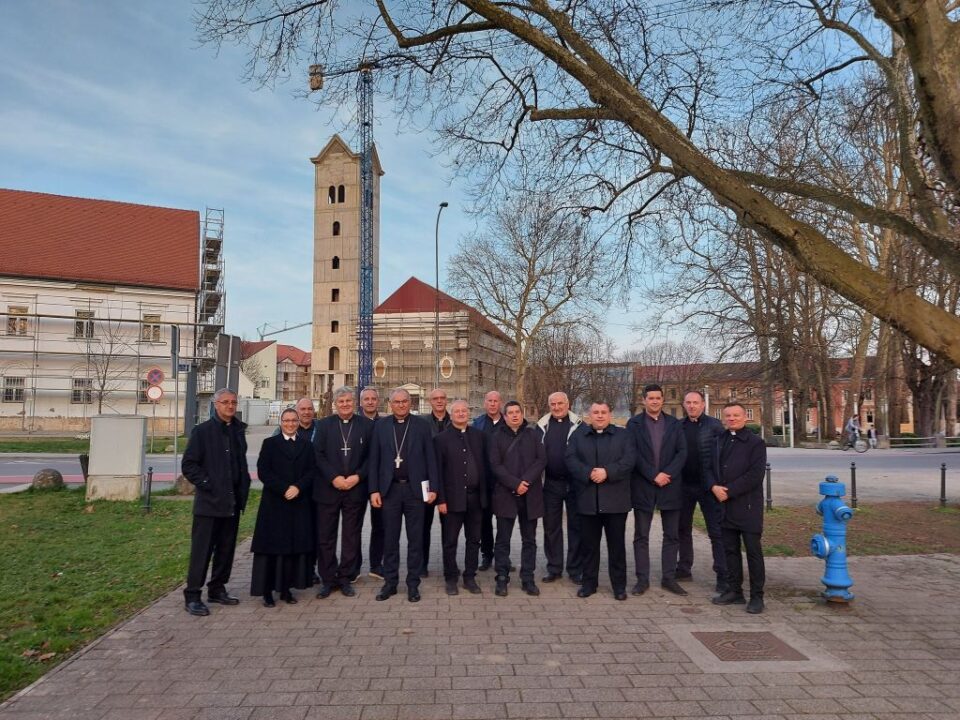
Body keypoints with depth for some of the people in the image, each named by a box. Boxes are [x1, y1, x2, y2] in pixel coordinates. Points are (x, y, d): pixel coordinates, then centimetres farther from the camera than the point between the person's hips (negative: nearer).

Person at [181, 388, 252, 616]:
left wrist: (243, 486, 6)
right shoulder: (202, 431, -5)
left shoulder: (238, 431, 11)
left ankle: (217, 589, 24)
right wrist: (207, 485, -13)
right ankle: (192, 596, 6)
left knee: (226, 548, 12)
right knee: (202, 550, -2)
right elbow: (188, 465, -7)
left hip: (232, 501, 6)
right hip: (209, 501, -6)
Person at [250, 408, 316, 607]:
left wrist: (298, 487, -13)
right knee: (272, 546, 0)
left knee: (295, 546, 3)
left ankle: (286, 588, 11)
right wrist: (284, 489, -14)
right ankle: (267, 591, 7)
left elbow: (312, 471, 4)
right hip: (274, 503, -2)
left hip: (300, 504, 2)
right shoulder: (270, 443, 5)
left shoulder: (306, 445, 12)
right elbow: (263, 471, -5)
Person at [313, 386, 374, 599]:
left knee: (352, 537, 8)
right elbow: (318, 455, -1)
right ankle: (328, 579, 18)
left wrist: (358, 477, -11)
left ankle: (345, 579, 20)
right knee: (325, 537, 5)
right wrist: (334, 478, -11)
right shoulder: (325, 424, 4)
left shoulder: (366, 425, 3)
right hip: (328, 489, 0)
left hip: (356, 489, 0)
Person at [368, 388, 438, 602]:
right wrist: (374, 490, -2)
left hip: (415, 489, -1)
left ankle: (413, 584, 16)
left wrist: (432, 487, -4)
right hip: (390, 489, 1)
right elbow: (374, 460, 4)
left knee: (415, 539, 6)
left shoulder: (422, 425, 2)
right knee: (390, 539, 8)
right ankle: (390, 582, 20)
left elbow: (430, 458, 1)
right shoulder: (381, 425, 4)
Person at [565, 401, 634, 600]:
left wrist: (607, 472, -19)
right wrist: (588, 473, -18)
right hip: (588, 500, 1)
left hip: (615, 500, -1)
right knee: (589, 544, 8)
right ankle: (589, 582, 20)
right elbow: (570, 459, -3)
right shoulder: (578, 435, 10)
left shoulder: (623, 435, 7)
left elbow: (629, 460, -6)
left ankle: (619, 584, 16)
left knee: (617, 544, 6)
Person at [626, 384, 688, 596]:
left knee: (672, 535, 7)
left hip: (670, 486, 2)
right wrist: (653, 476, -13)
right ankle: (642, 579, 11)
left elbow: (682, 452, 1)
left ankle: (669, 578, 17)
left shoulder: (674, 424, 9)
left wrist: (667, 474, -12)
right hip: (643, 487, -2)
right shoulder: (634, 424, 2)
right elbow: (634, 454, -6)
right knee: (641, 536, 3)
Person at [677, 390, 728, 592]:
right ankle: (684, 568, 25)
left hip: (708, 486, -4)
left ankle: (723, 575, 6)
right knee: (683, 529, 13)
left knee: (716, 532, 0)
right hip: (684, 485, 4)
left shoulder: (715, 425, -4)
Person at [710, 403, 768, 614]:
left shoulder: (755, 443, -4)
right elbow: (711, 467, 13)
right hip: (725, 505, 6)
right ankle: (734, 590, 22)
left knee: (753, 551, 0)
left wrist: (730, 491, -16)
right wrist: (714, 487, -7)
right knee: (730, 549, 12)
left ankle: (757, 596, 8)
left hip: (748, 506, -6)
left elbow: (756, 474, -13)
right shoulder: (719, 441, 15)